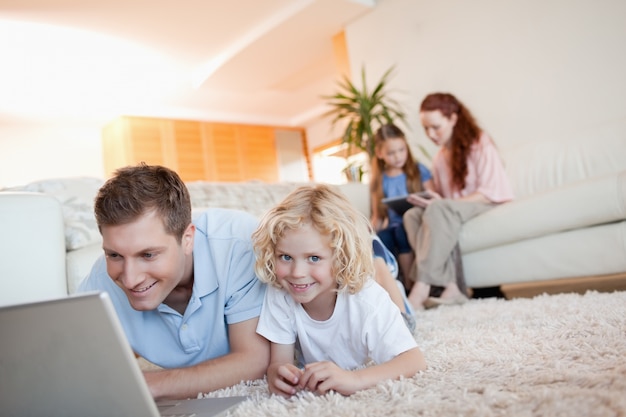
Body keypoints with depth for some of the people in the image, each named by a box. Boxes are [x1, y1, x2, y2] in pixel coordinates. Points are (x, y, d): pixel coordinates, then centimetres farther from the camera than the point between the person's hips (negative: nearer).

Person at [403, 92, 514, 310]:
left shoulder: (480, 143, -4)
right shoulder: (439, 158, 15)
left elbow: (489, 193, -13)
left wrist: (439, 202, -22)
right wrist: (430, 201, -10)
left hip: (492, 205, -6)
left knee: (439, 210, -35)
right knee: (412, 215, -22)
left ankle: (421, 290, -41)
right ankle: (450, 287, -35)